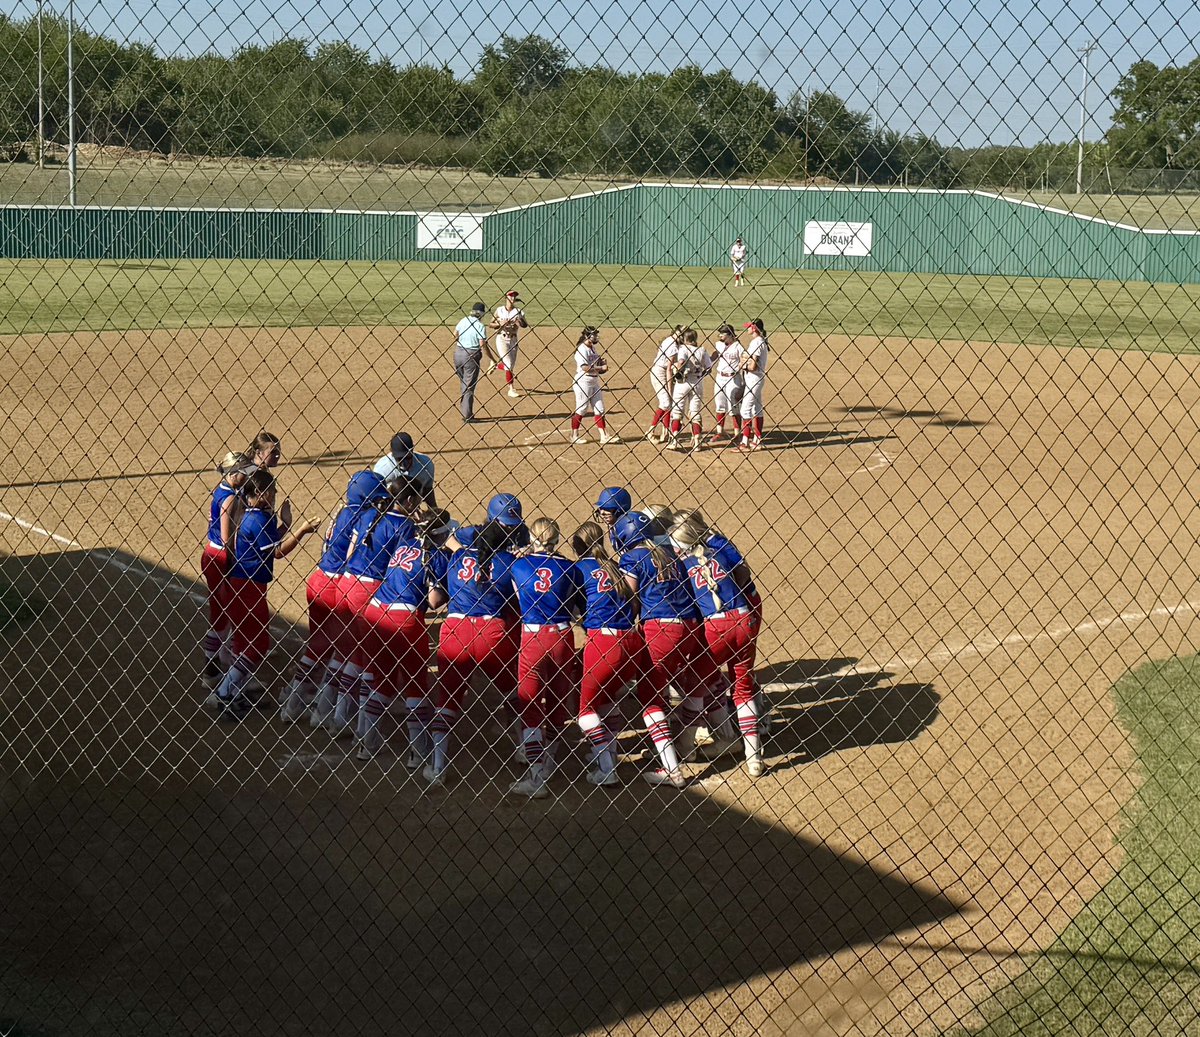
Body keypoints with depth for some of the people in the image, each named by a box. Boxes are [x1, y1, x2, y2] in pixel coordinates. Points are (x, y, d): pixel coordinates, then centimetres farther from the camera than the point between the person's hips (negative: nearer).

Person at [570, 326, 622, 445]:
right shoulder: (582, 349, -15)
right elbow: (585, 368, -24)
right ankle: (574, 435, 14)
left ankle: (604, 435, 8)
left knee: (599, 409, 7)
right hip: (583, 382, -9)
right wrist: (601, 367, -23)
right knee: (581, 409, 1)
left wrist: (602, 363, -1)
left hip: (595, 381, 9)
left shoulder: (594, 348, 11)